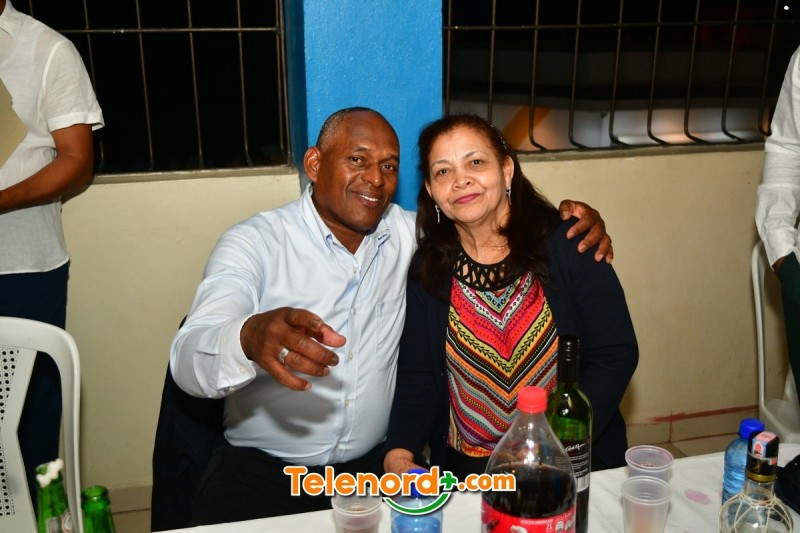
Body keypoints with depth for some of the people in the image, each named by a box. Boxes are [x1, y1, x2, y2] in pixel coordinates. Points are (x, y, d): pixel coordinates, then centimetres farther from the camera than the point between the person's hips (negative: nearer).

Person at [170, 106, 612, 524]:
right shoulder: (254, 243, -9)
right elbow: (189, 358, -21)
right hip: (261, 467, -3)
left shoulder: (407, 234, 3)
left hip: (375, 463, 4)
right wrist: (252, 338, -45)